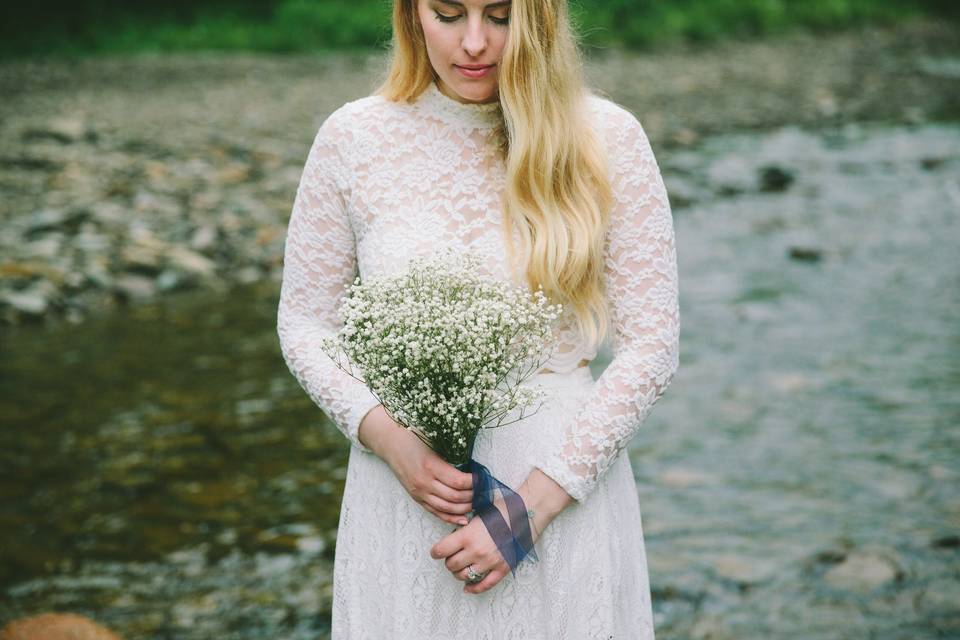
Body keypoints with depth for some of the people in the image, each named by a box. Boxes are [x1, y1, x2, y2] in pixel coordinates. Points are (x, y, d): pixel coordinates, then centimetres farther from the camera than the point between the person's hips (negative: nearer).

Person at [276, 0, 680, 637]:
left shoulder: (607, 138, -6)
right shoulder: (353, 137, -3)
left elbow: (650, 346, -6)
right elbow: (304, 325, 5)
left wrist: (534, 503, -12)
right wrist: (388, 438, -12)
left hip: (565, 494, -1)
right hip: (403, 497, 1)